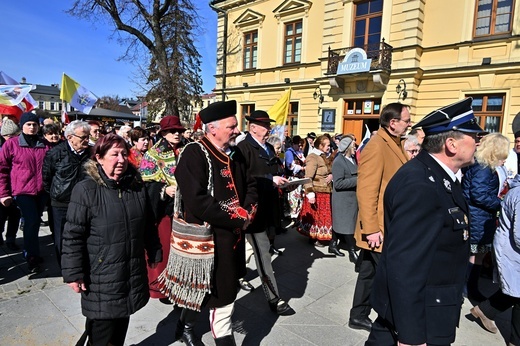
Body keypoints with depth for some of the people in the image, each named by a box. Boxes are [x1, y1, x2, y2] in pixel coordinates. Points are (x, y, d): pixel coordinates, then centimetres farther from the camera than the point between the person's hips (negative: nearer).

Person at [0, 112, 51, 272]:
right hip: (23, 191, -4)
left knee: (35, 222, 14)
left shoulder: (45, 144, 6)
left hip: (42, 191, 4)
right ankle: (32, 257, 5)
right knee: (31, 222, -10)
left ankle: (29, 253, 32)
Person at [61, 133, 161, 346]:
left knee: (122, 322, 21)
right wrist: (74, 273, -12)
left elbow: (148, 226, 11)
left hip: (132, 272, 5)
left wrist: (154, 254, 14)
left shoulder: (137, 186, 3)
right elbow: (73, 236, -12)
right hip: (101, 276, -5)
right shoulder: (86, 190, -14)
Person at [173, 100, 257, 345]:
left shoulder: (235, 154, 7)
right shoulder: (194, 154, -17)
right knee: (220, 295, 4)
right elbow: (197, 201, -25)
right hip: (207, 238, -8)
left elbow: (250, 186, 14)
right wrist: (236, 217, -21)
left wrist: (248, 212, -6)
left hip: (233, 236, 8)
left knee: (206, 291, 23)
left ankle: (186, 326, 47)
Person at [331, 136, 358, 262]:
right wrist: (357, 180, -21)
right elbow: (338, 183, -22)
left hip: (351, 197, 9)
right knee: (348, 225, -2)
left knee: (340, 222, 17)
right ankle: (352, 252, 6)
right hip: (344, 199, -9)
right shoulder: (338, 162, -16)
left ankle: (333, 245, 30)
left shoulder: (351, 159, 10)